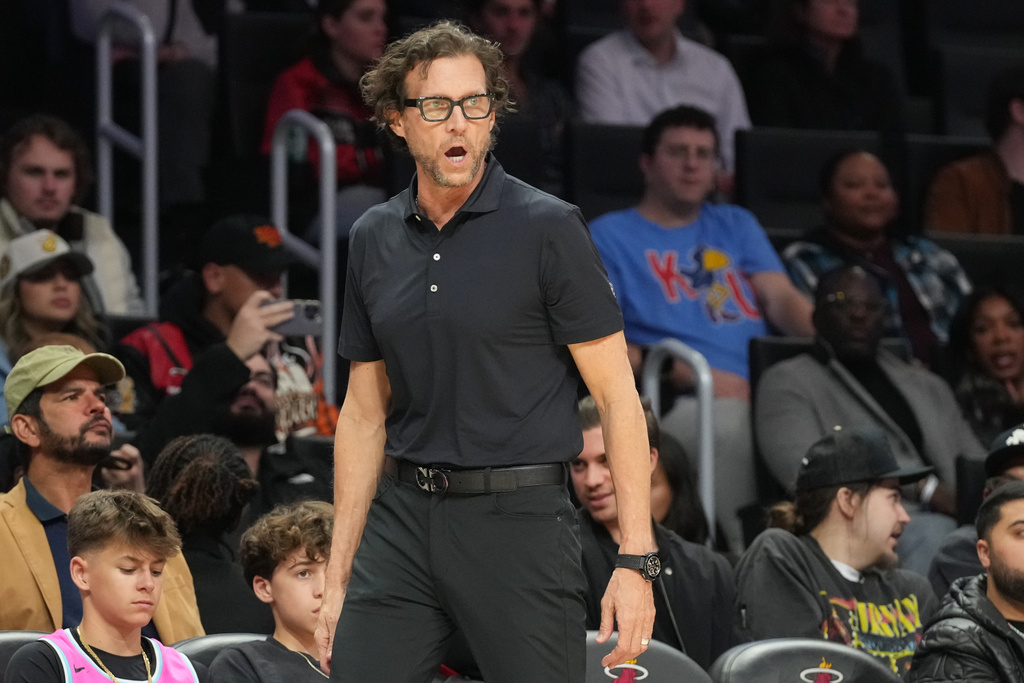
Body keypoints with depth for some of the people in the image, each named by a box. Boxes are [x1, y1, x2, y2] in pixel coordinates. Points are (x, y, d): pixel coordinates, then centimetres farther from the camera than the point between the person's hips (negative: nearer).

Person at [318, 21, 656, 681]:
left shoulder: (547, 228, -6)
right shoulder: (374, 239, 10)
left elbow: (617, 396, -6)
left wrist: (637, 559, -13)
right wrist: (338, 577, 13)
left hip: (518, 520, -4)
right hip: (402, 521, 4)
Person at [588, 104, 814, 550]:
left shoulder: (736, 225, 30)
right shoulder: (609, 236, 16)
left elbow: (782, 299, 16)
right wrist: (695, 377, -12)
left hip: (766, 391, 4)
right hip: (676, 399, -4)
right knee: (730, 428, -40)